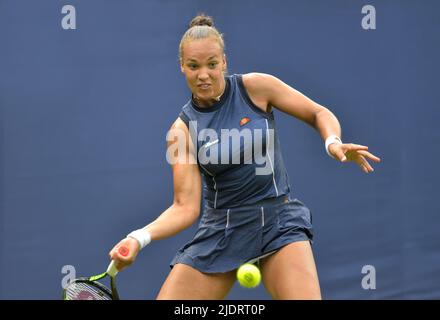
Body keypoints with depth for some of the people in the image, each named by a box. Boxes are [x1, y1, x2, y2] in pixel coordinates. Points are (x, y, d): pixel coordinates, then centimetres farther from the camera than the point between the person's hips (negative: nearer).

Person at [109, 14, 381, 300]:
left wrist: (333, 143, -17)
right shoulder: (183, 128, -3)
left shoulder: (256, 87, -5)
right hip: (220, 229, 2)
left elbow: (320, 114, 5)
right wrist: (140, 238, -25)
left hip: (278, 221, -2)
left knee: (304, 296, -25)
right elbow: (185, 208, -9)